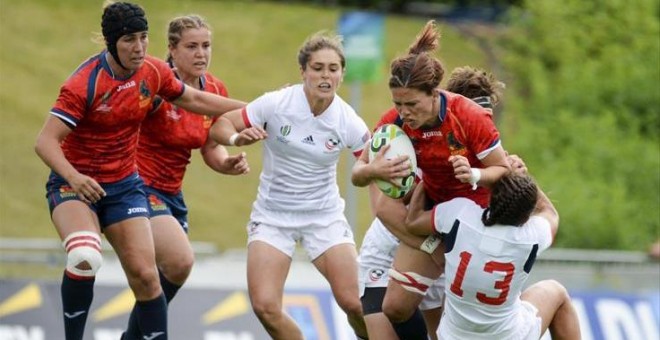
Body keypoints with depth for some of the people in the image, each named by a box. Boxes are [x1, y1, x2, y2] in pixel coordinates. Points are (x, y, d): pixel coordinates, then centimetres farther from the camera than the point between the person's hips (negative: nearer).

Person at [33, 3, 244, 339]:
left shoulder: (154, 72, -4)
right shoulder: (84, 83, -21)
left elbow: (194, 100, 15)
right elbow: (46, 141, -24)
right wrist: (73, 176, -42)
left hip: (124, 185, 5)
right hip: (74, 183, -5)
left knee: (145, 274, -5)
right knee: (85, 257, -31)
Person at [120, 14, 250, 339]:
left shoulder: (216, 90, 1)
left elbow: (211, 148, 10)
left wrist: (227, 163, -9)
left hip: (171, 193, 8)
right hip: (139, 186, -8)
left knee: (171, 274, 8)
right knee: (180, 263, -23)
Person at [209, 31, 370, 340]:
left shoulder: (347, 122, -11)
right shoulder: (276, 104, -14)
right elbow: (219, 125, -7)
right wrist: (237, 138, -28)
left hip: (325, 216, 0)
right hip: (272, 217, 0)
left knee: (354, 303, -11)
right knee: (265, 306, -16)